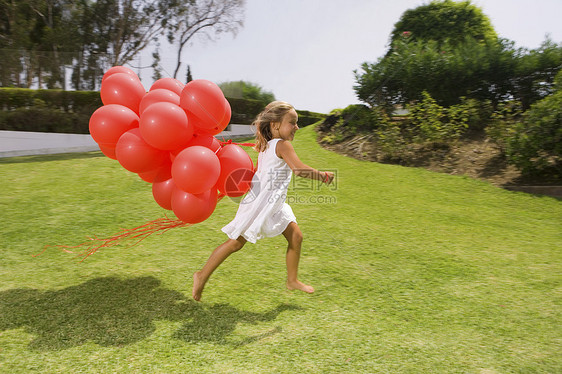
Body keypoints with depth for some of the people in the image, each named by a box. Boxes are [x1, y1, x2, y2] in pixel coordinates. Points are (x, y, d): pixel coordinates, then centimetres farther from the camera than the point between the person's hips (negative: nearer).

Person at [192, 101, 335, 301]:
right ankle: (202, 275, 15)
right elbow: (300, 169, -26)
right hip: (261, 204, -10)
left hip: (274, 205, 10)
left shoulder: (265, 146, 11)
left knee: (296, 236, 10)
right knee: (236, 242, 0)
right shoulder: (283, 145, -16)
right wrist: (323, 176, -13)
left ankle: (292, 280, 24)